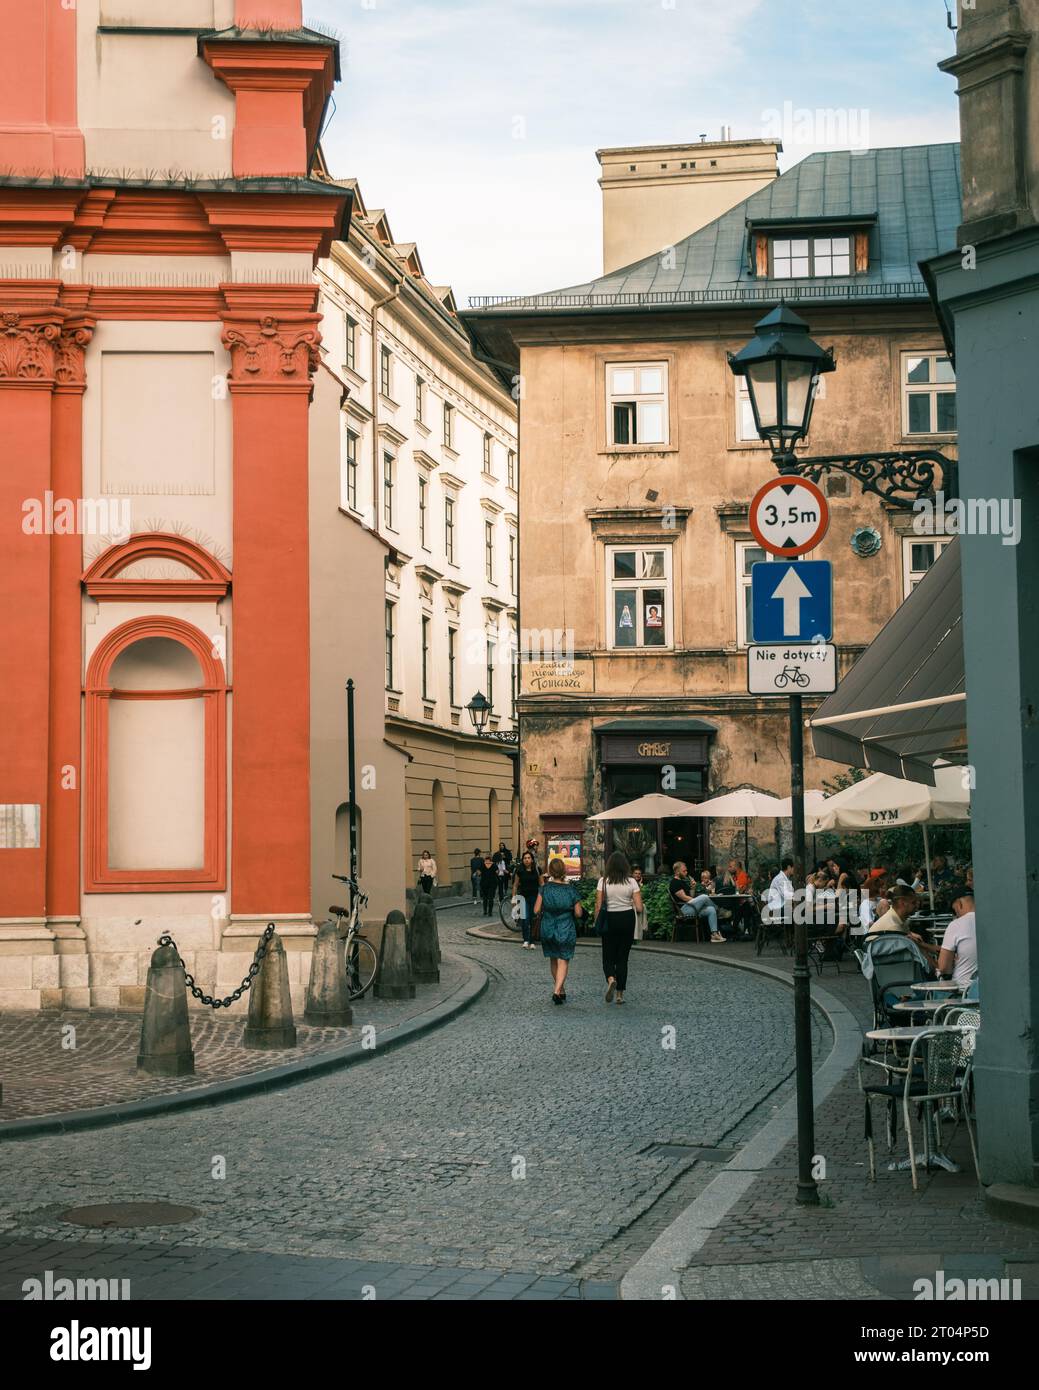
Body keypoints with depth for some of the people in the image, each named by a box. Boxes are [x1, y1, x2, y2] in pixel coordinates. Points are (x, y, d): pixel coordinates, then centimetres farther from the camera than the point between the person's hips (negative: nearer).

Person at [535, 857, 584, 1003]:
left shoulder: (545, 888, -9)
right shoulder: (571, 889, -10)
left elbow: (536, 910, -7)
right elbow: (578, 913, -6)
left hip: (548, 929, 2)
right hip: (566, 930, -2)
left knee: (553, 960, 20)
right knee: (563, 961, 3)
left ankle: (561, 990, 31)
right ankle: (557, 991, -15)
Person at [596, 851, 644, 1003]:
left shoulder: (603, 881, -6)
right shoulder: (631, 882, -5)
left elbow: (598, 906, -8)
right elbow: (639, 908, -8)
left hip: (609, 920, -1)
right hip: (627, 919, 1)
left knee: (608, 956, 10)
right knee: (622, 957, 10)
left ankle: (611, 979, -21)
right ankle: (620, 994, 10)